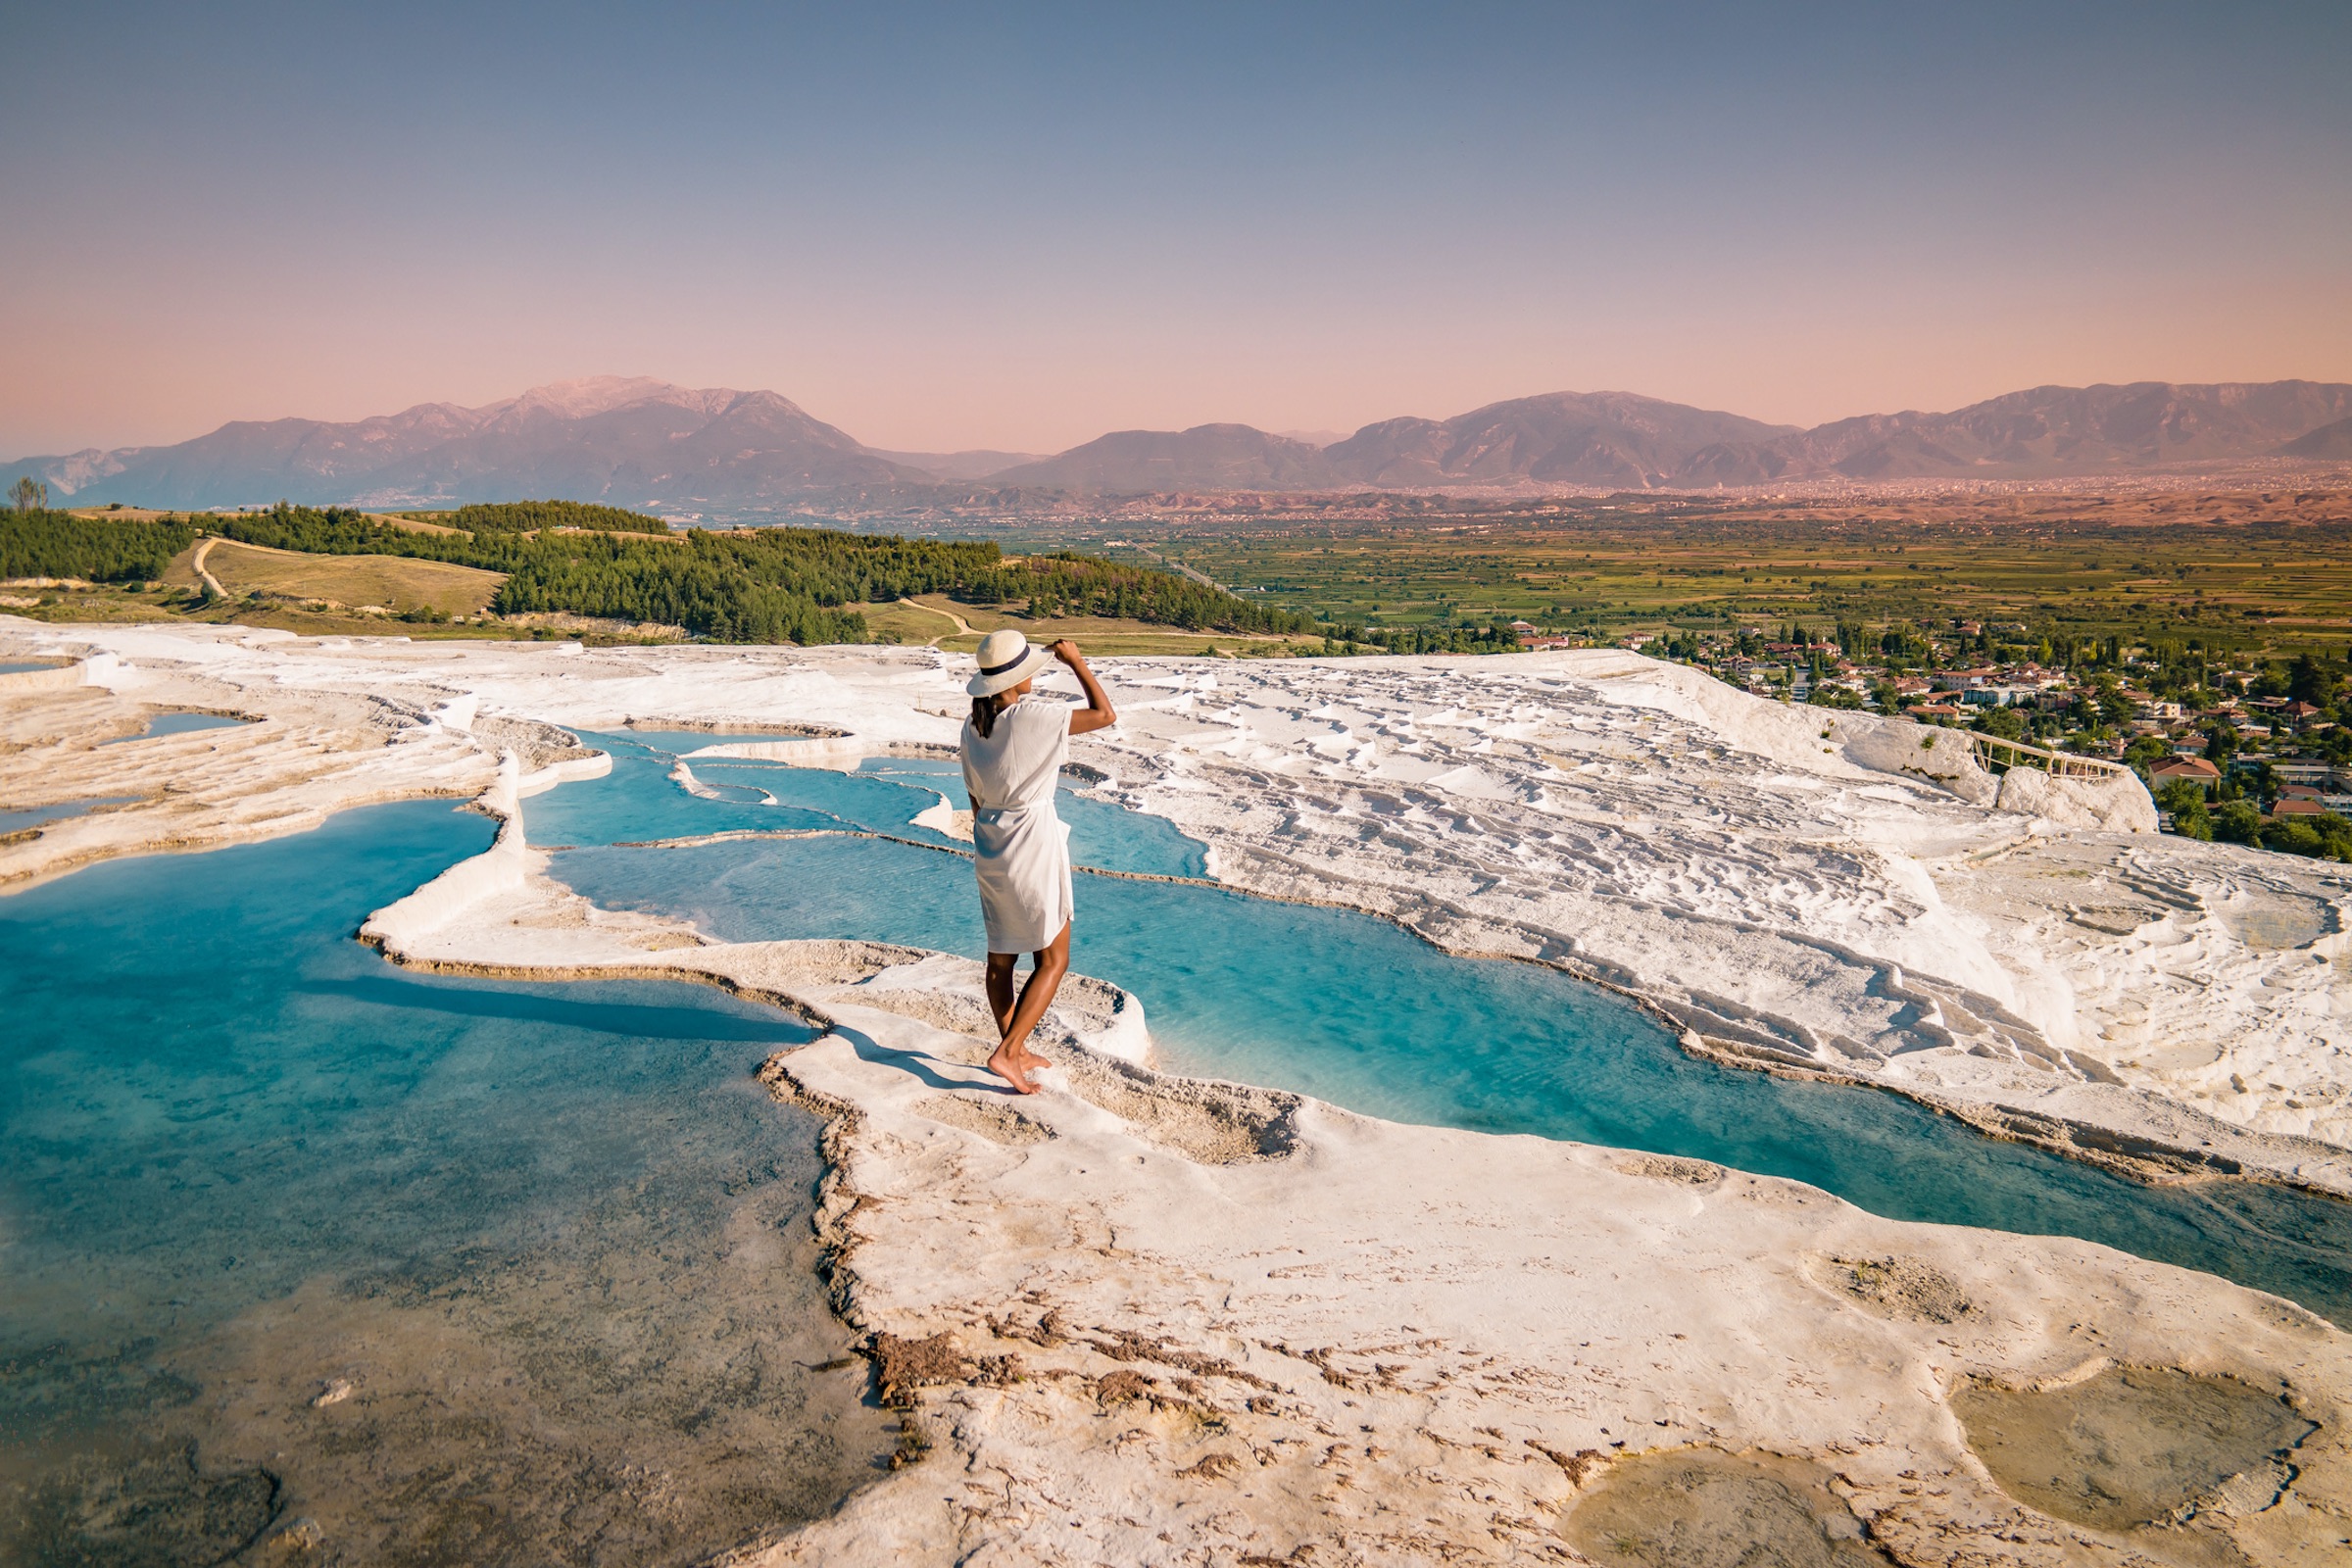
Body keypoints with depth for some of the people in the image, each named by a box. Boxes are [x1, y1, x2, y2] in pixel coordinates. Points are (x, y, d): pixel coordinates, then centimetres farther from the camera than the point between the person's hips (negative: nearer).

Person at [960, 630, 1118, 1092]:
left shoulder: (972, 727, 2)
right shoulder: (1031, 719, -20)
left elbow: (976, 799, 11)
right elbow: (1105, 715, -13)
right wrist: (1076, 661, -4)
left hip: (990, 844, 7)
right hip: (1033, 843, -7)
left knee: (1001, 957, 17)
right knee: (1052, 960, 5)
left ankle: (1016, 1050, 31)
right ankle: (1007, 1052, -1)